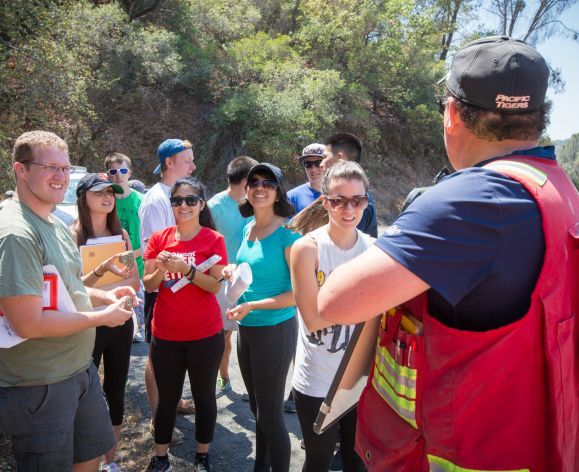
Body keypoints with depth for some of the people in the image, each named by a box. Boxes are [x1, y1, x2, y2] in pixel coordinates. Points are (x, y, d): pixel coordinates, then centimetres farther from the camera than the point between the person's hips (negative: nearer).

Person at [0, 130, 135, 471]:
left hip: (81, 367, 9)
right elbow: (29, 324, -28)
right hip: (40, 387, -9)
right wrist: (102, 317, -17)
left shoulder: (58, 225, 7)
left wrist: (104, 295, 2)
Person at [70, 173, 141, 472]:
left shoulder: (121, 234, 5)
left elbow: (135, 281, 4)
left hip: (120, 320, 5)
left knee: (116, 391, 13)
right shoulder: (73, 235, -9)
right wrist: (103, 270, -31)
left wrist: (104, 291, -14)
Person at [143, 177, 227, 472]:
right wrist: (161, 270, -20)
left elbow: (215, 286, -13)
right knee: (167, 398, 15)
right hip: (165, 334, 2)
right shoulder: (159, 239, 2)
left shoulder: (213, 239, -6)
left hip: (205, 334, -2)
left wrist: (186, 269, -27)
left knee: (204, 395, 13)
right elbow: (148, 286, 0)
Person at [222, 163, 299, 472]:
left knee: (270, 415, 5)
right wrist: (235, 272, 1)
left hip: (275, 329, -7)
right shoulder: (248, 228, 5)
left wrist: (252, 305, -20)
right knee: (257, 407, 21)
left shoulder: (287, 233, -16)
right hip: (246, 328, 7)